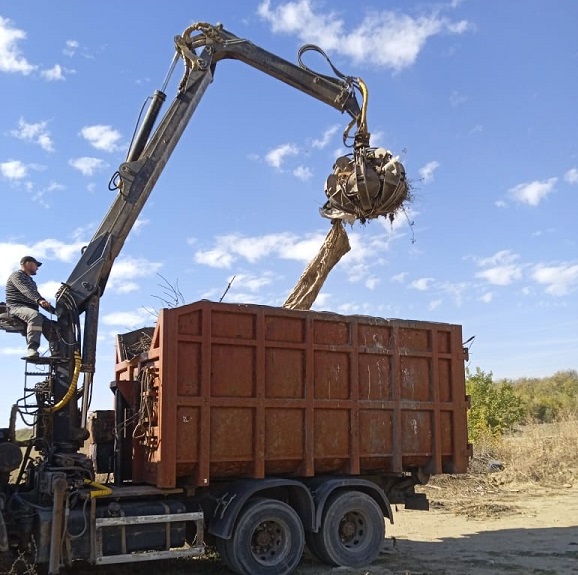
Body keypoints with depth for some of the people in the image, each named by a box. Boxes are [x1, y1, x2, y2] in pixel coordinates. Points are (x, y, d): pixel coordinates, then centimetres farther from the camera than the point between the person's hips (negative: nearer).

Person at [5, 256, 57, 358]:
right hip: (16, 307, -9)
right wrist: (39, 300, -37)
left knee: (51, 325, -10)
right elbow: (25, 290, -18)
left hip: (31, 309, 9)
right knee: (35, 315, -38)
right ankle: (32, 349, -49)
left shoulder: (31, 281, 32)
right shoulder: (16, 275, 3)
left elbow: (37, 298, 31)